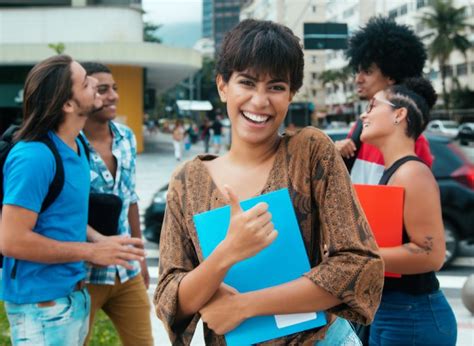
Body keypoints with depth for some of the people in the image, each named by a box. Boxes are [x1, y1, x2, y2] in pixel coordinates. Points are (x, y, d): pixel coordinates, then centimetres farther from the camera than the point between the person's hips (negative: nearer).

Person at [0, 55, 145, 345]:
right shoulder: (34, 156, -22)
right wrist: (91, 251, -19)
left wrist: (101, 242, 0)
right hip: (43, 303, -9)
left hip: (76, 295, 9)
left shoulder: (77, 145, 6)